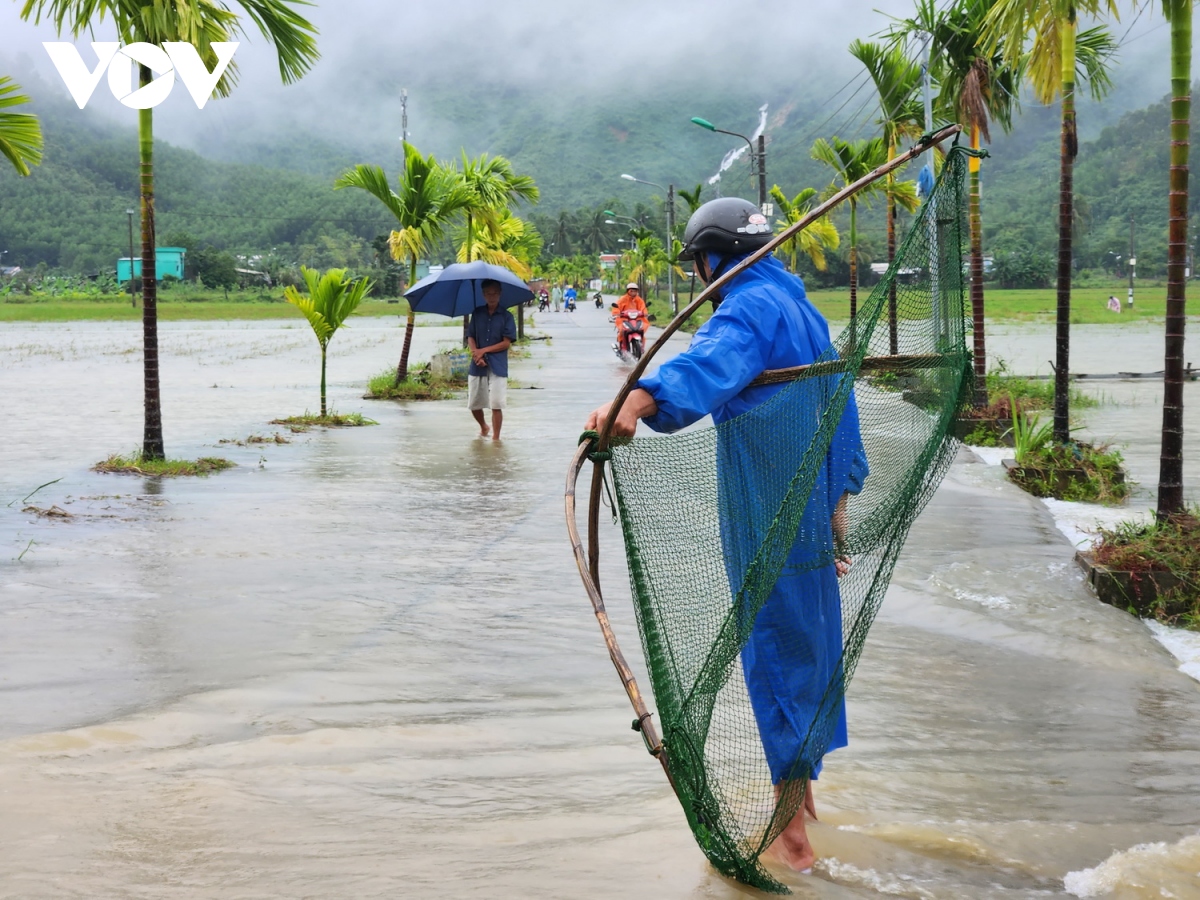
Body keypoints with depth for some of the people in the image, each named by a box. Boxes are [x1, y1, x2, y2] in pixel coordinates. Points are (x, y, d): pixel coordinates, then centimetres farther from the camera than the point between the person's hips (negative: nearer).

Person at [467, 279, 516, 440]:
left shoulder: (506, 316, 0)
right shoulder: (477, 314, 8)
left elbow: (506, 343, -5)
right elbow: (470, 337, 6)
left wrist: (484, 350, -10)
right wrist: (475, 353, -13)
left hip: (497, 366, -3)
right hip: (477, 366, 3)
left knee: (496, 405, -8)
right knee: (474, 404, 10)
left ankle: (496, 438, 1)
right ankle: (483, 427, 38)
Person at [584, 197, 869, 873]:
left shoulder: (750, 307, -14)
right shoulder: (804, 309, 16)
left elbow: (709, 364, -38)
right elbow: (839, 408, 23)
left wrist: (640, 400, -55)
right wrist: (840, 497, 31)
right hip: (817, 510, 9)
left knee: (778, 651, -4)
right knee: (811, 643, 18)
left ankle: (792, 833, 1)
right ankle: (804, 787, 33)